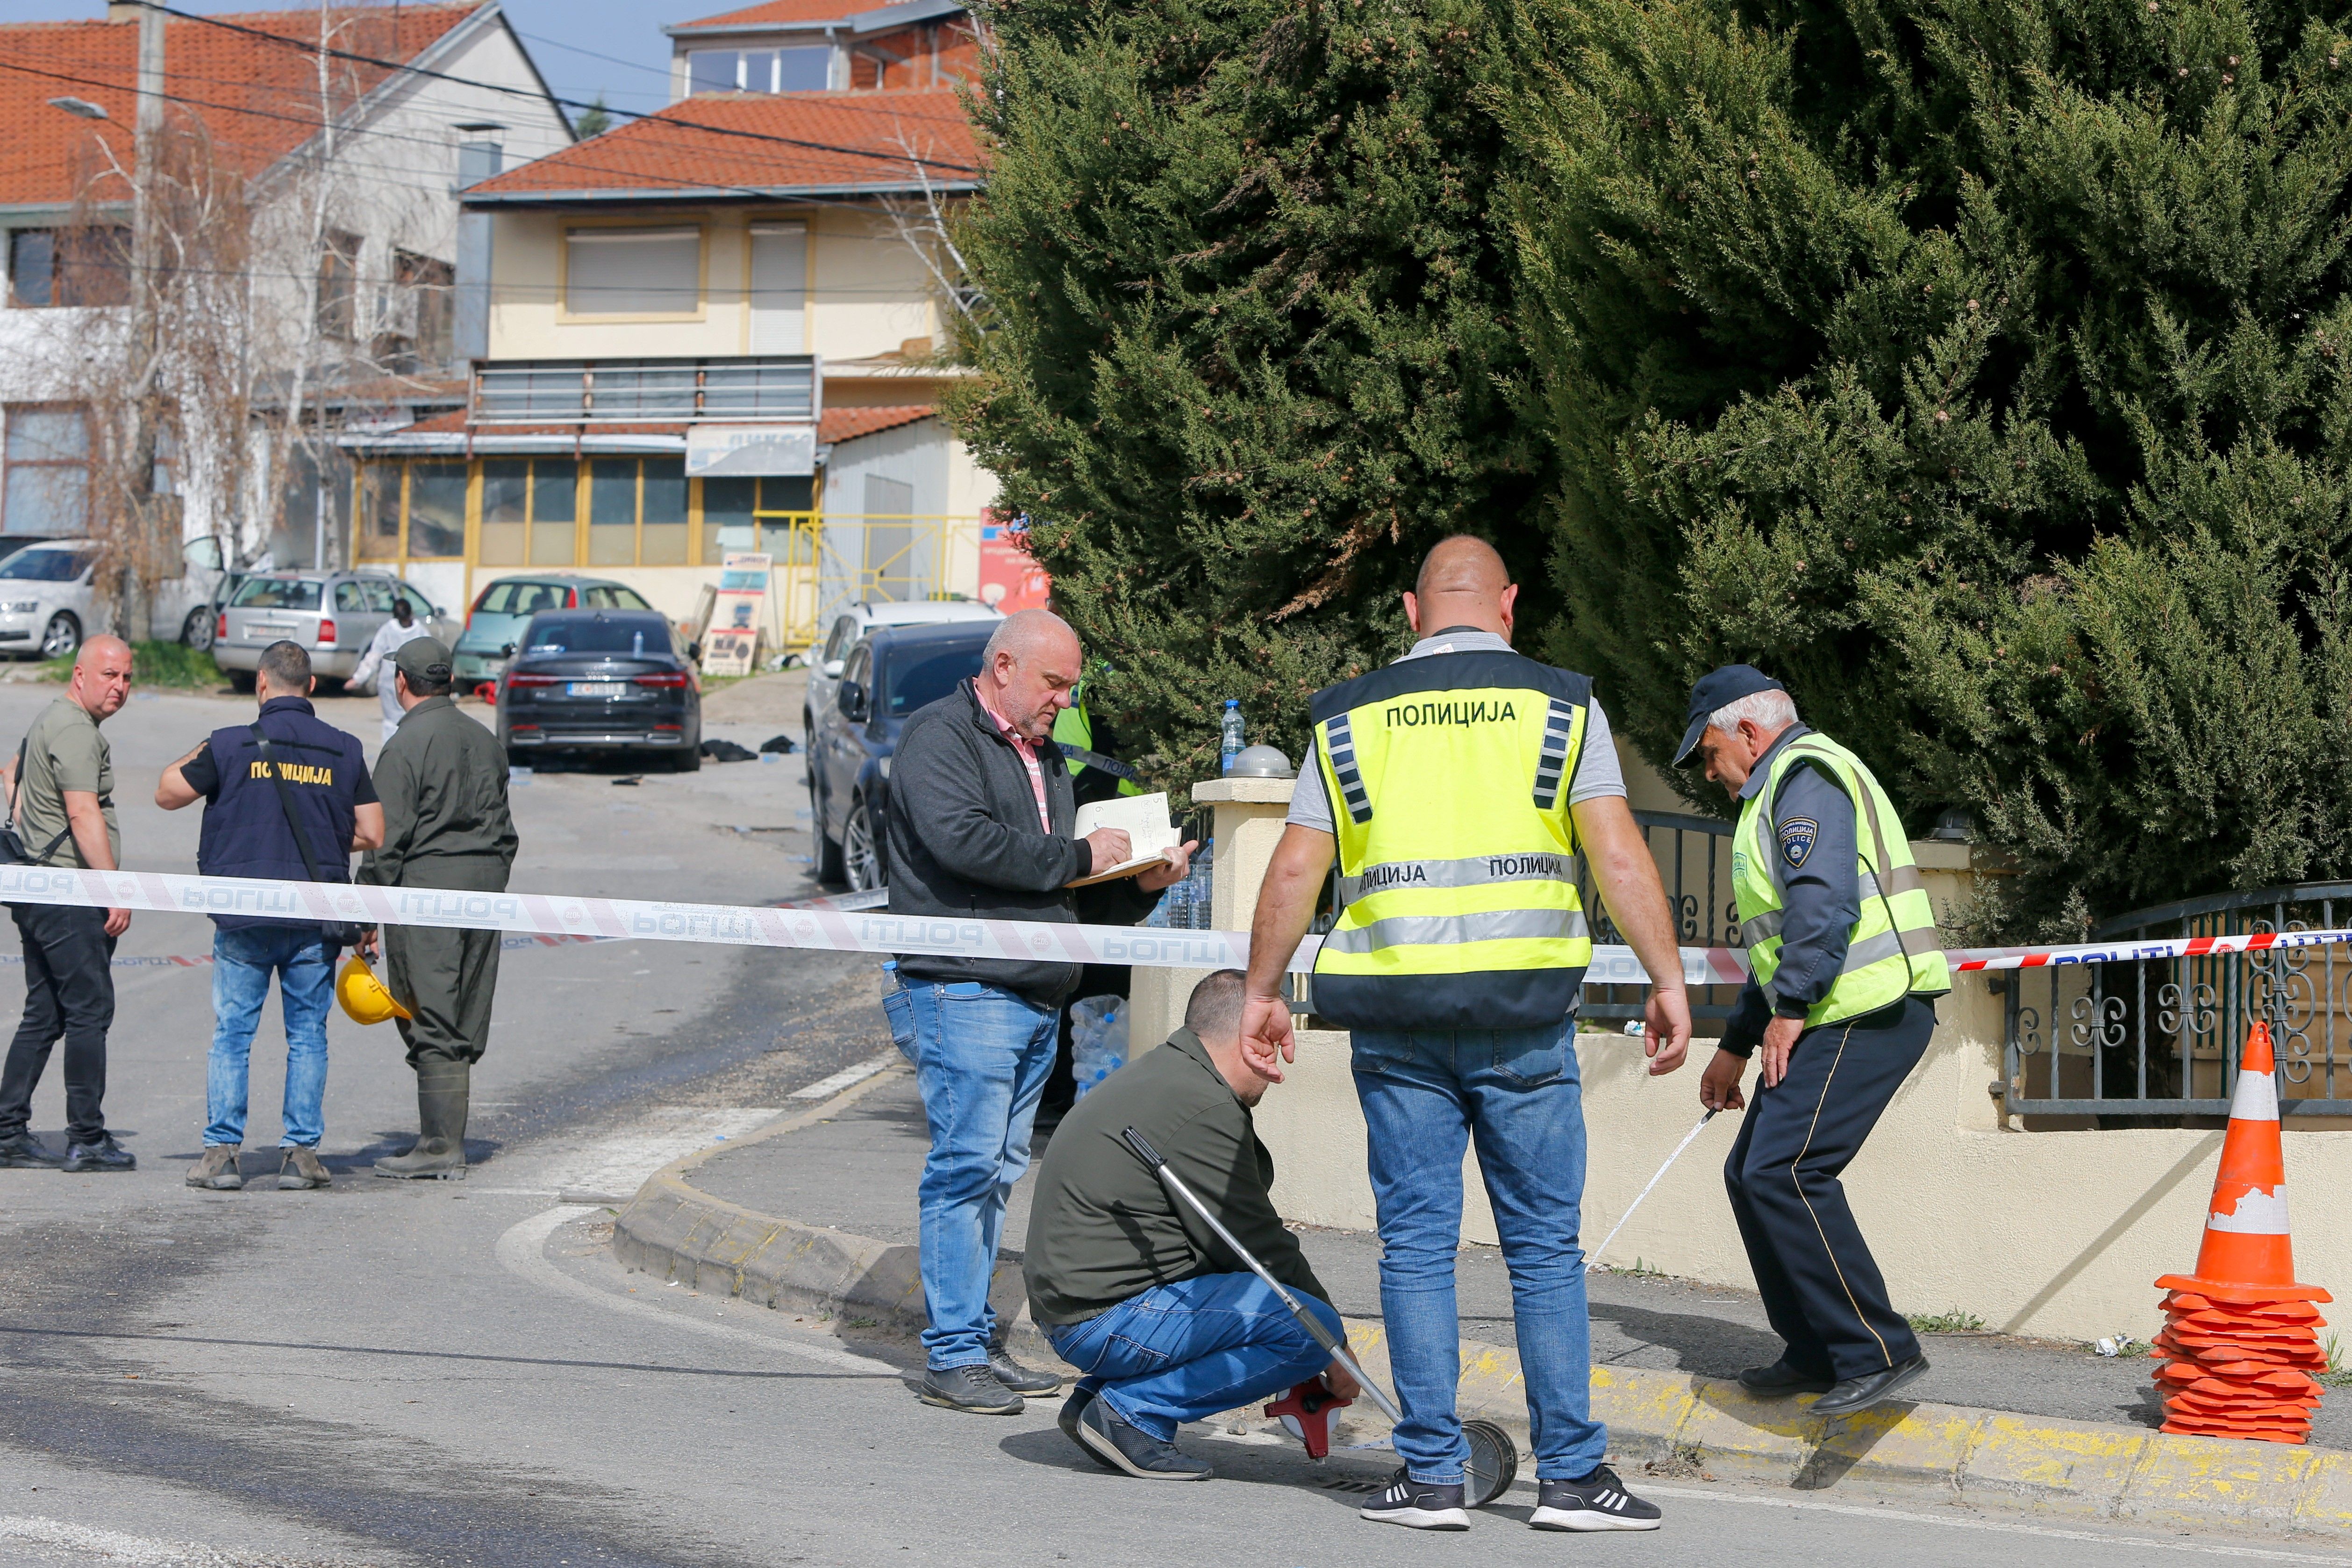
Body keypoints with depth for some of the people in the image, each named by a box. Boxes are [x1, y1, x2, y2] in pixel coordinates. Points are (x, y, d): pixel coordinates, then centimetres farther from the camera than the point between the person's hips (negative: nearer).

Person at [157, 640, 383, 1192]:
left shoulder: (230, 745, -5)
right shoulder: (344, 751, 1)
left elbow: (168, 793, 6)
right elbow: (372, 834, 3)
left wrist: (195, 756, 23)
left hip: (243, 918, -1)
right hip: (316, 918, 1)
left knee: (232, 1033, 6)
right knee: (308, 1034, 8)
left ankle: (222, 1151, 3)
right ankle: (300, 1152, 6)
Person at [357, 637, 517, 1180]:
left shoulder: (405, 746, -10)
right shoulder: (485, 740, 13)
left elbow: (387, 839, -12)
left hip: (428, 883, -7)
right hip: (486, 878, 7)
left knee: (431, 1024, -5)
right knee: (464, 1026, 11)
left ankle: (441, 1147, -7)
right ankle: (444, 1137, 15)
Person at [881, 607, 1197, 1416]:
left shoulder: (1043, 757, 23)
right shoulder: (939, 737, -4)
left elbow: (1071, 890, 26)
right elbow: (961, 840, -20)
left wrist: (1140, 884, 7)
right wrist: (1075, 855, -12)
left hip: (1036, 999, 9)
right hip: (961, 992, -9)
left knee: (998, 1168, 9)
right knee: (968, 1162, -11)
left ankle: (976, 1343, 13)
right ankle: (952, 1356, -8)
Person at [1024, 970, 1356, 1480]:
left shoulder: (1159, 1074, 18)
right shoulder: (1204, 1108, -16)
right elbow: (1259, 1248, -11)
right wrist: (1338, 1351, 1)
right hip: (1109, 1319, -11)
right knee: (1312, 1329, -17)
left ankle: (1097, 1397, 13)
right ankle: (1130, 1410, -10)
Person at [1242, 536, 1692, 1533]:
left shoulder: (1351, 719, 8)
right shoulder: (1561, 707, 3)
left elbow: (1296, 869, 6)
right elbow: (1619, 859, -5)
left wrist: (1262, 993, 15)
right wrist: (1667, 984, 0)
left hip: (1395, 1019, 1)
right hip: (1524, 1012, -1)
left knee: (1416, 1241, 6)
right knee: (1544, 1244, 5)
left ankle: (1432, 1473, 6)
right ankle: (1570, 1475, 6)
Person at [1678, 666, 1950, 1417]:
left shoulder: (1807, 776, -8)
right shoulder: (1780, 791, 27)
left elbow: (1823, 903, -23)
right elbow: (1780, 941, 34)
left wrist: (1789, 1010, -21)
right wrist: (1735, 1046, 34)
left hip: (1865, 1014, -11)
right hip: (1833, 1020, 11)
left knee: (1784, 1171, -19)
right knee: (1751, 1173, 12)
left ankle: (1877, 1350, -19)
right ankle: (1816, 1353, 18)